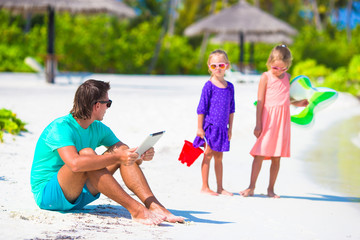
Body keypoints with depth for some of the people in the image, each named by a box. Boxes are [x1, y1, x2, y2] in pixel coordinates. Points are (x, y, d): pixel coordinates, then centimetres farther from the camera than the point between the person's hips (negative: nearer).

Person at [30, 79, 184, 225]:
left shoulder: (99, 129, 6)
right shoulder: (60, 128, -21)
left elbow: (123, 151, 6)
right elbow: (75, 164, -37)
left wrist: (141, 156, -18)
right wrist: (117, 158, -36)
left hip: (78, 196, 7)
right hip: (47, 195, -7)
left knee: (120, 150, -10)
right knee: (86, 153, -33)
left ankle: (154, 206, -24)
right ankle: (136, 209, -36)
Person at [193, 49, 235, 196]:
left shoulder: (230, 87, 6)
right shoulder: (209, 86, -9)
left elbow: (231, 109, 13)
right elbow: (201, 108, -8)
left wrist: (230, 128, 12)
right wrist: (200, 127, -9)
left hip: (222, 128, 5)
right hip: (210, 126, -5)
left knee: (219, 157, 12)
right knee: (208, 155, -1)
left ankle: (220, 188, 17)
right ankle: (205, 187, 7)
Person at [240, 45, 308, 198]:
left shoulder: (287, 77, 11)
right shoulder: (266, 77, -3)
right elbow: (260, 101, -4)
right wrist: (258, 124, -8)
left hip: (283, 118, 4)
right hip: (268, 118, -4)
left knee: (277, 157, 5)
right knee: (260, 154, -5)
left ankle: (271, 189, 12)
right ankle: (251, 187, 1)